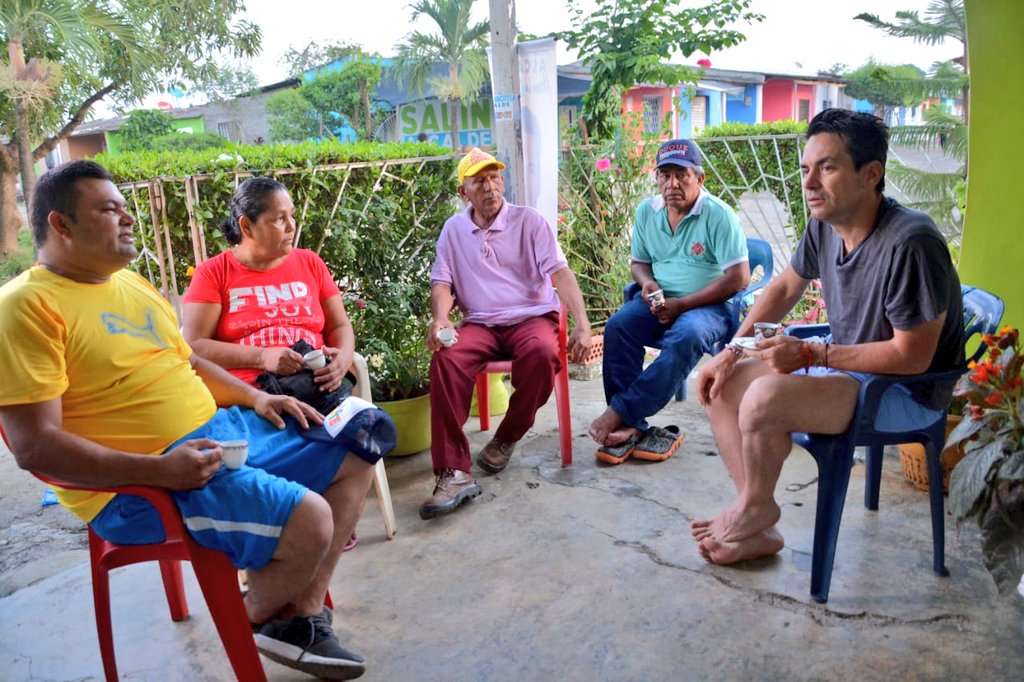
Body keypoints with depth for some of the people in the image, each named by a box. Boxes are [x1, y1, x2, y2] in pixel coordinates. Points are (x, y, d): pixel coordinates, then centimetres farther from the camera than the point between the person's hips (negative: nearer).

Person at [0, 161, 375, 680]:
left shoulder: (132, 283, 15)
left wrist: (253, 397, 8)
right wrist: (161, 469, -27)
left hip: (219, 430, 10)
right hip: (136, 482, -9)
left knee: (356, 458, 7)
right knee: (309, 521, -27)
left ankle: (305, 616, 11)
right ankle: (258, 618, 8)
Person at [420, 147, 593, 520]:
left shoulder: (529, 221, 2)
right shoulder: (454, 229, 13)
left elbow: (560, 272, -7)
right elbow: (442, 283, 8)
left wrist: (582, 323, -22)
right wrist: (440, 319, -15)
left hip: (532, 317, -1)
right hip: (480, 324, 2)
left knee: (542, 353, -36)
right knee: (445, 359, -30)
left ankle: (506, 440, -10)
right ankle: (454, 474, -30)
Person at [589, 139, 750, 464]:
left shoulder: (719, 215, -10)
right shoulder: (646, 211, 7)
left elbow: (739, 278, -14)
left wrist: (682, 304, -18)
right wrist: (647, 282, -7)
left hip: (707, 304, -4)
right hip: (658, 301, 5)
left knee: (686, 337, -38)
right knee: (617, 327, -26)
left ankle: (619, 413, -31)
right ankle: (630, 426, -26)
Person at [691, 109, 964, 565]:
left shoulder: (909, 242, -28)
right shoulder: (823, 226, -5)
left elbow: (912, 356, -24)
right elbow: (785, 287, 12)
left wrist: (811, 354, -24)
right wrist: (732, 352, 2)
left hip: (907, 393, -8)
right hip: (843, 366, 8)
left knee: (765, 398, -30)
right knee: (722, 386, -2)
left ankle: (754, 507, 0)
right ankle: (758, 528, 1)